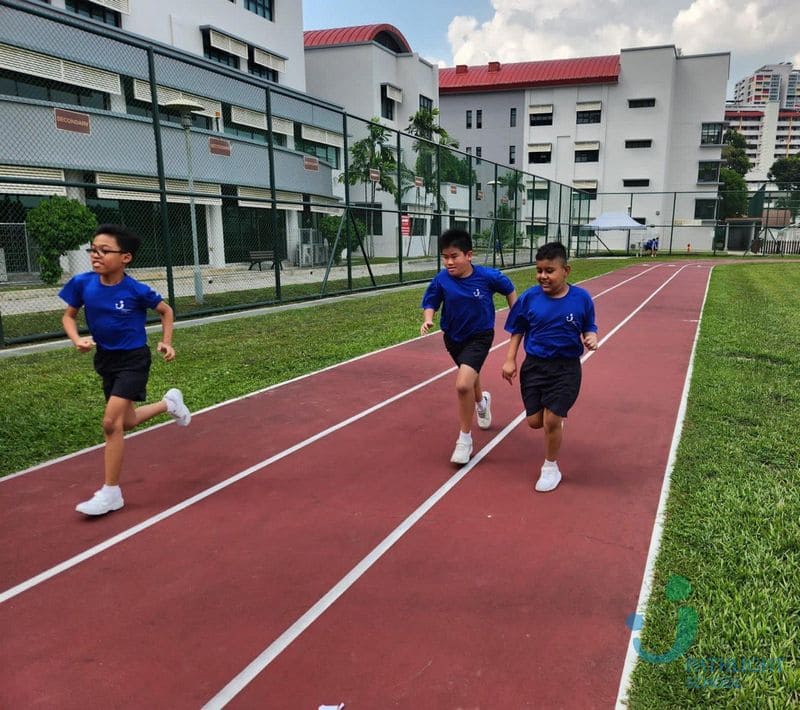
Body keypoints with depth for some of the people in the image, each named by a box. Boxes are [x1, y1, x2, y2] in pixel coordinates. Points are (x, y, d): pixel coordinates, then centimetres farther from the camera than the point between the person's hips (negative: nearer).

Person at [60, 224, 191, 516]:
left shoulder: (136, 290, -19)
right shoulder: (82, 283, -11)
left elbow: (166, 310, 0)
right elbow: (69, 316, 5)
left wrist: (166, 342, -8)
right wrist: (77, 340, -14)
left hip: (133, 359, -6)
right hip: (105, 359, 6)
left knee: (111, 422, -13)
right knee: (126, 421, 17)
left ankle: (111, 492, 0)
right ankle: (169, 403, 45)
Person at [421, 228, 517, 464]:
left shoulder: (488, 276, -20)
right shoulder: (441, 280, -17)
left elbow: (509, 290, -1)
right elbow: (430, 304, -7)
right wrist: (427, 320, -29)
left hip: (479, 337, -4)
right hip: (453, 338, 4)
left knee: (463, 385, -22)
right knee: (470, 377, 27)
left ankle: (465, 438, -3)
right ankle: (481, 401, 65)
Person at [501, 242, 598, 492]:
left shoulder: (581, 298, -9)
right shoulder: (529, 297, -7)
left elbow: (589, 328, 4)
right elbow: (517, 331, 3)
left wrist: (591, 338, -18)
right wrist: (510, 360, -2)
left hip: (566, 368, -2)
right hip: (534, 365, 2)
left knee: (552, 420, -5)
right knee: (535, 421, 7)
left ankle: (551, 467, 20)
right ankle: (557, 417, 46)